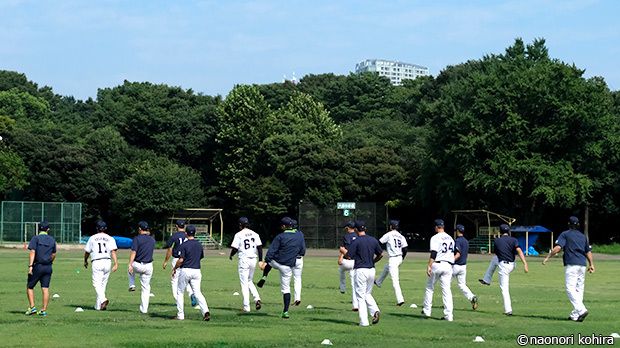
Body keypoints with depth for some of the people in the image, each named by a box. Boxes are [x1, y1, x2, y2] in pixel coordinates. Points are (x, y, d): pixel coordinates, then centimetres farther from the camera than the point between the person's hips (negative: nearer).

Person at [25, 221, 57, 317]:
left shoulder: (36, 238, -5)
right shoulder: (52, 240, 9)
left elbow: (32, 252, -15)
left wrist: (30, 266, -19)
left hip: (37, 266, -4)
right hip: (48, 267, 4)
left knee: (30, 287, 9)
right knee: (45, 289, 3)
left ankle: (32, 307, -2)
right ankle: (44, 310, 0)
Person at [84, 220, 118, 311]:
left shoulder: (92, 238, 7)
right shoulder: (110, 238, 7)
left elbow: (87, 252, 14)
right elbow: (113, 251, -6)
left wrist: (85, 261, 32)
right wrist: (116, 263, -13)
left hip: (97, 262, -3)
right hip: (107, 262, 3)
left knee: (97, 283, -8)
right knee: (103, 284, 12)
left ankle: (103, 299, -33)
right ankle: (98, 305, 16)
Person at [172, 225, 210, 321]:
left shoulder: (184, 245, -10)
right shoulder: (199, 245, 7)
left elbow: (181, 260, -14)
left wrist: (174, 268, 0)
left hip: (185, 270, -4)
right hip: (197, 270, 4)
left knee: (180, 292, 10)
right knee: (197, 292, 3)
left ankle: (180, 315, 9)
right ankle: (205, 311, -17)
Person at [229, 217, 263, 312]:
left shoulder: (239, 235, -8)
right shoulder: (255, 234, 6)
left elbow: (235, 248, -10)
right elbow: (260, 247, 2)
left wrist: (231, 255, 11)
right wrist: (260, 261, 5)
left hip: (244, 260, -5)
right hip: (253, 260, 5)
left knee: (244, 284, 1)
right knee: (249, 281, 21)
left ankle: (246, 307, -1)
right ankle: (257, 298, -1)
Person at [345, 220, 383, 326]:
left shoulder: (356, 241, -11)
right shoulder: (373, 240, 6)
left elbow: (349, 256, -13)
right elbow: (381, 254, 11)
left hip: (360, 270, -5)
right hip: (371, 270, 5)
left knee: (361, 296, 1)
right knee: (368, 294, 21)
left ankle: (364, 321, -2)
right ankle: (375, 310, -4)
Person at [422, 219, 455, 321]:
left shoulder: (435, 238, -7)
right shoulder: (450, 238, 14)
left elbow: (433, 253, -17)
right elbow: (453, 253, 17)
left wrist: (429, 266, -20)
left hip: (437, 264, -5)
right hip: (448, 265, 5)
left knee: (429, 287, 12)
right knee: (446, 290, 2)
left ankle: (427, 310, 15)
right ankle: (449, 315, -5)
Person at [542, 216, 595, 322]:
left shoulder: (565, 234, 1)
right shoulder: (583, 236, 19)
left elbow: (558, 248, -11)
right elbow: (588, 252, 21)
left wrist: (548, 257, -5)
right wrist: (591, 264, 29)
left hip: (571, 265, -6)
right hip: (582, 265, 6)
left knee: (570, 289, -11)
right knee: (579, 289, 9)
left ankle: (581, 310, -27)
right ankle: (575, 315, 9)